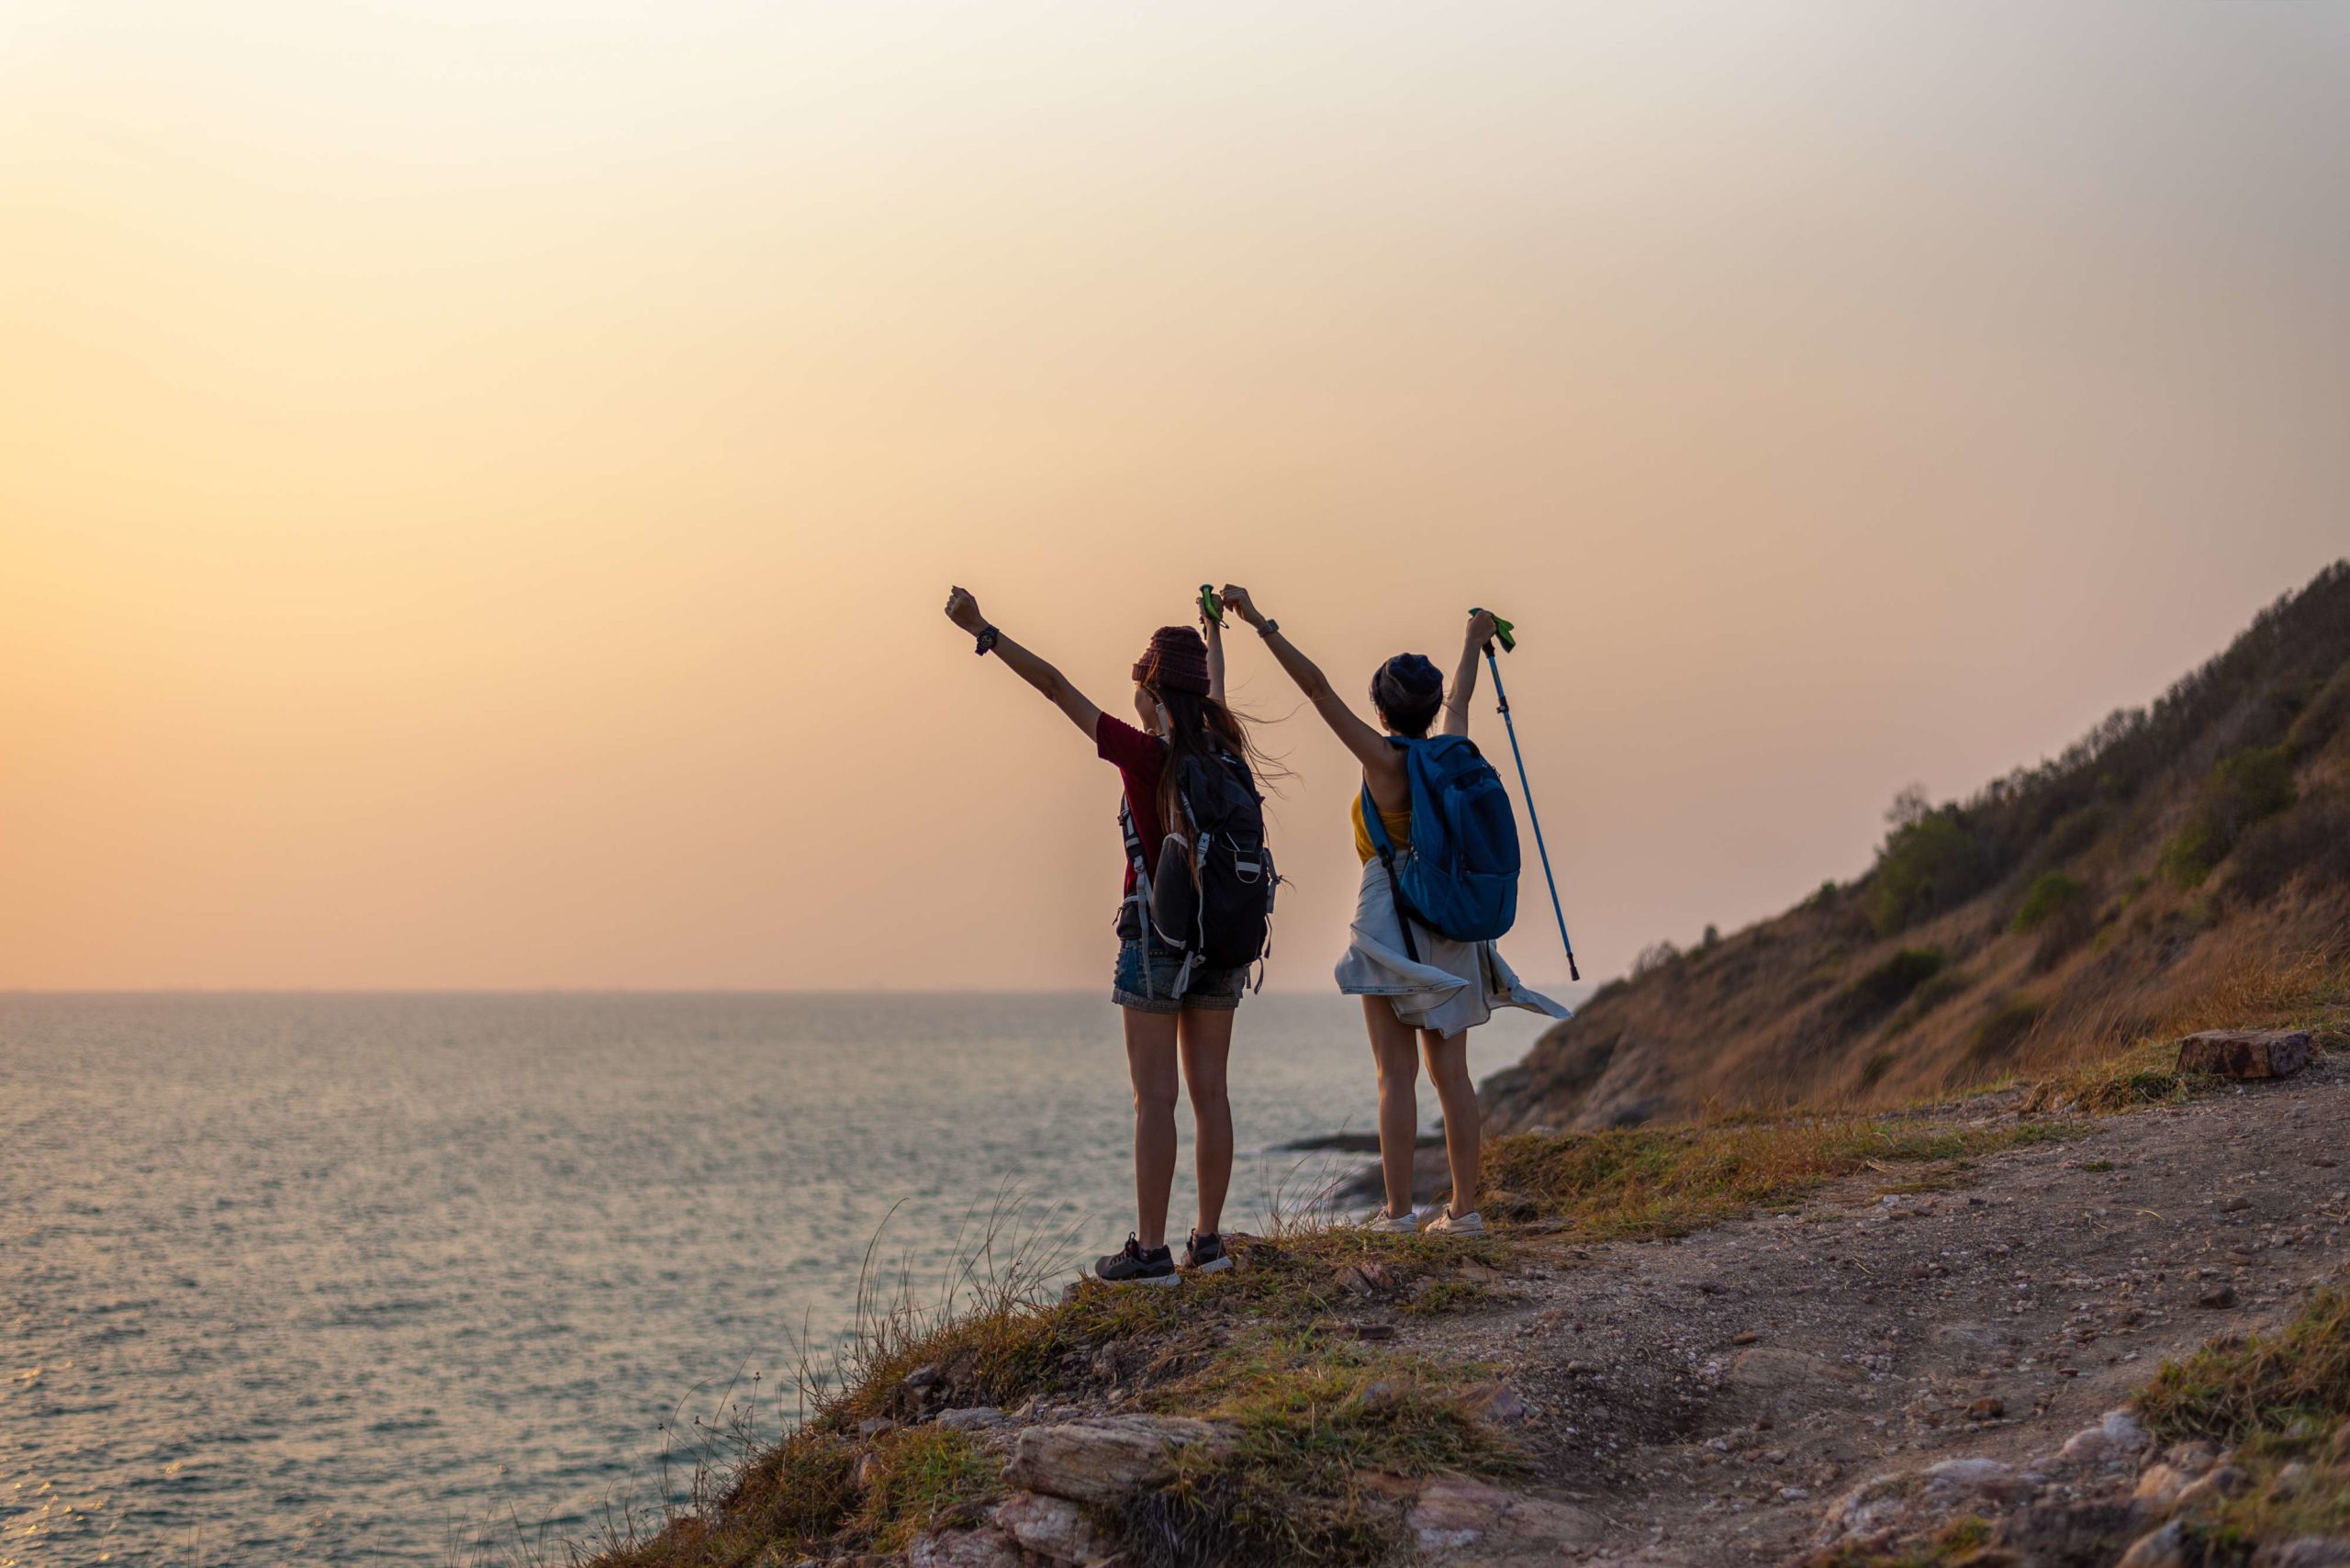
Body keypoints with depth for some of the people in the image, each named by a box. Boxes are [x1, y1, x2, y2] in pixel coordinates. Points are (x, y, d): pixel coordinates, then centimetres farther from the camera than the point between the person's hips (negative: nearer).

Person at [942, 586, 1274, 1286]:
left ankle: (1151, 1250, -3)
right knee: (1209, 1092, 8)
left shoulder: (1145, 755, -13)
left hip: (1156, 937, -5)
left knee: (1155, 1098, -4)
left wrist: (982, 631, -10)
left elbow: (1055, 686, -13)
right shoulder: (1225, 751, 3)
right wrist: (1215, 629, 46)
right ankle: (1208, 1241, 11)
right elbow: (1216, 693, 26)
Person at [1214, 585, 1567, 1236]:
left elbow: (1317, 688, -13)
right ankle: (1463, 1208, 7)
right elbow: (1459, 698, 26)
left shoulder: (1383, 760, -9)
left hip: (1392, 926, -5)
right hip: (1448, 927, 5)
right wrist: (1473, 642, 46)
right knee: (1451, 1073, 7)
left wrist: (1260, 623, -14)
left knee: (1397, 1073, -6)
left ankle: (1399, 1212, -8)